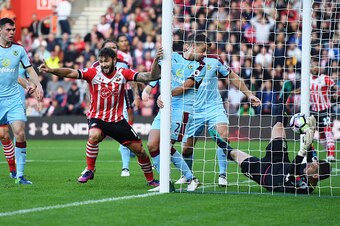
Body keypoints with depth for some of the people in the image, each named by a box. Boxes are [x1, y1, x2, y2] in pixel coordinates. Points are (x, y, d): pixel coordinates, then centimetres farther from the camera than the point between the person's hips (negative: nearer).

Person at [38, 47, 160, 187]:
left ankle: (150, 180, 26)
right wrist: (50, 70, -36)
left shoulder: (123, 74, -4)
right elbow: (70, 73, -22)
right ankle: (90, 170, -16)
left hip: (117, 120, 2)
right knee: (94, 136, -35)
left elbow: (149, 76, -10)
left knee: (139, 149, 4)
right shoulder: (93, 73, -9)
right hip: (97, 118, -2)